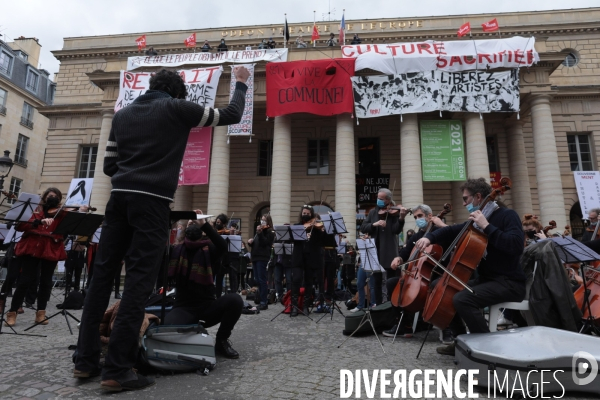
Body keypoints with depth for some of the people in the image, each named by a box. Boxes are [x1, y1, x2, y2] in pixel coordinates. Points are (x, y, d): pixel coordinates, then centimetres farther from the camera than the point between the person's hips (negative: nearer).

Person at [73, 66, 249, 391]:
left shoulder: (123, 114, 20)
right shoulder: (177, 108, 4)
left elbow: (109, 165, 19)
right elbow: (231, 116, 10)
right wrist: (240, 84, 25)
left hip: (119, 197, 6)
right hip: (152, 200, -6)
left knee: (102, 274, 9)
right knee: (138, 280, -6)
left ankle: (86, 360, 17)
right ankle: (117, 369, -3)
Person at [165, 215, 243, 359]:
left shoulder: (208, 251, -2)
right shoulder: (177, 250, 4)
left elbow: (223, 247, -23)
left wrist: (204, 225, -28)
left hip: (207, 305, 1)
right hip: (184, 307, 0)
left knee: (235, 300, -29)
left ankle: (222, 341, -2)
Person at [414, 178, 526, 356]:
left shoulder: (507, 215, -11)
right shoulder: (476, 220, 12)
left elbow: (515, 246, -27)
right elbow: (452, 231, 18)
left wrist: (486, 226, -26)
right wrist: (430, 238, 0)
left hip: (509, 283, -9)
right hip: (485, 279, 9)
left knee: (462, 299, -31)